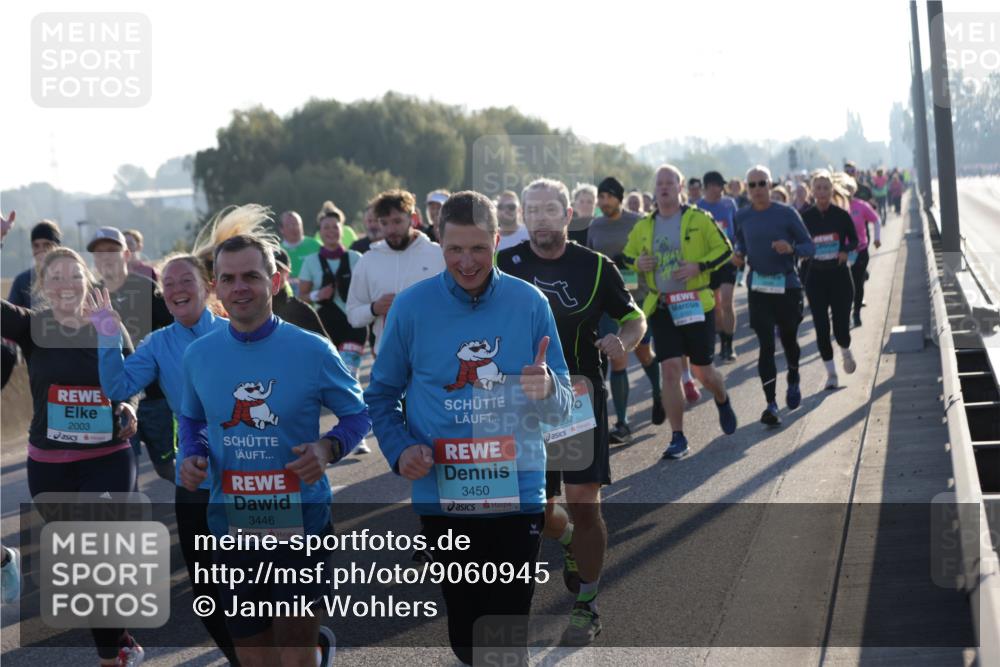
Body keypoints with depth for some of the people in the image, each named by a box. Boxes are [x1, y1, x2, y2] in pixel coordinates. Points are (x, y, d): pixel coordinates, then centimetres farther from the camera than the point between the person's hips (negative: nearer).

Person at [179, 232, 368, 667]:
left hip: (301, 522, -3)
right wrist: (193, 456, -3)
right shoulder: (198, 355, 1)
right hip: (232, 527, 3)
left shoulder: (313, 351, -8)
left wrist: (329, 448, -17)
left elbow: (357, 414, 2)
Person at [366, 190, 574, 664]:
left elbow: (561, 407, 2)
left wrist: (548, 390, -21)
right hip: (442, 496, 1)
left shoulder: (528, 303, -2)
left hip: (516, 493, -1)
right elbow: (382, 395, 8)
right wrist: (399, 449, -10)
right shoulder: (412, 307, -1)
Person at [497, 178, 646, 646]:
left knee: (584, 505, -8)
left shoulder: (596, 268, -2)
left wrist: (624, 341, -14)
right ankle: (570, 542, 43)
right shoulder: (505, 265, -1)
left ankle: (587, 607, 7)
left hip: (581, 399, -2)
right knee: (538, 511, 7)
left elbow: (634, 317, 8)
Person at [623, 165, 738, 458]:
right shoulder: (643, 226, 6)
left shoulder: (699, 219, -4)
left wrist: (699, 266, -17)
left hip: (696, 304, -2)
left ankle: (722, 401, 41)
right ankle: (678, 438, 0)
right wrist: (638, 263, -5)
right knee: (670, 369, -7)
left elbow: (724, 249, -1)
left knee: (703, 371, 6)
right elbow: (627, 256, 18)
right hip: (661, 307, 2)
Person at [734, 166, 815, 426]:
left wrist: (791, 249, -24)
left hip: (787, 285, -1)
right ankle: (771, 403, -7)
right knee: (765, 345, -7)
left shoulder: (786, 214, -7)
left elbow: (809, 245, -4)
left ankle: (793, 381, 44)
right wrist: (739, 254, -1)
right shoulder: (742, 217, 3)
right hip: (758, 287, 1)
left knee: (789, 339, 14)